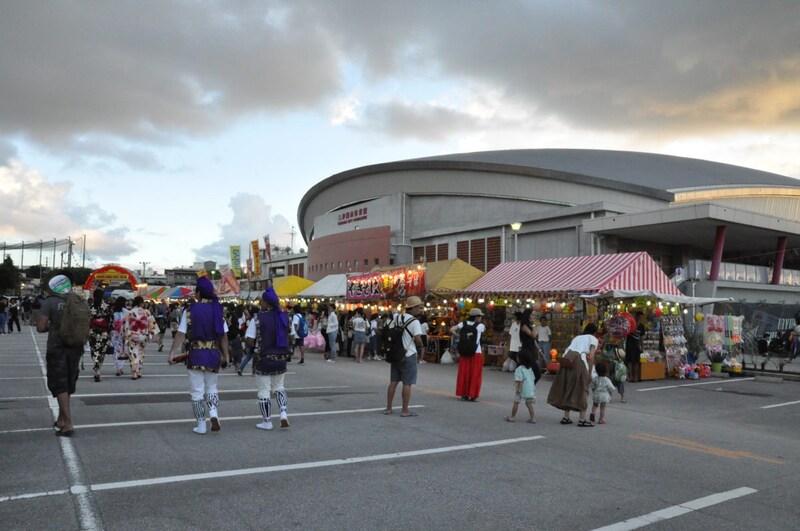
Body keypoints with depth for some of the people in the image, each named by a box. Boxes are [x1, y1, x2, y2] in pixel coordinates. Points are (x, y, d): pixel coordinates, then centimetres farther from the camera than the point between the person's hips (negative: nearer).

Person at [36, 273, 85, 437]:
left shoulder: (49, 302, -10)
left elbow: (40, 328, -9)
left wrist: (51, 326, 9)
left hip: (57, 349, -5)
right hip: (76, 348, 5)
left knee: (59, 386, 1)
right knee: (67, 385, 18)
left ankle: (68, 424, -4)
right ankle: (61, 420, 29)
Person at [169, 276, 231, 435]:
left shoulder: (190, 311, -5)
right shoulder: (217, 310, 2)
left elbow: (181, 334, -10)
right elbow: (224, 336, 1)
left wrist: (172, 353, -8)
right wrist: (226, 356, 6)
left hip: (196, 355, -2)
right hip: (214, 354, 3)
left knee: (197, 391, 8)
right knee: (211, 388, 18)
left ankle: (201, 426, 11)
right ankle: (214, 414, -4)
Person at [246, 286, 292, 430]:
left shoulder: (258, 319, -13)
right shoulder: (284, 317, 0)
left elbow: (249, 340, -15)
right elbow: (290, 337, 9)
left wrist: (256, 343, 5)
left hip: (263, 359, -4)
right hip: (281, 358, 4)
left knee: (264, 391, 7)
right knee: (279, 387, 21)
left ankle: (267, 422, 14)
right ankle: (283, 413, 4)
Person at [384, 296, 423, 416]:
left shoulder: (396, 318, 7)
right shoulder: (414, 321, -14)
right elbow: (417, 338, -22)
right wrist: (421, 346, -3)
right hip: (409, 355, -7)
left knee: (393, 382, 12)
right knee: (407, 384, 1)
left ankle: (388, 408, 17)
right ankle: (405, 410, 7)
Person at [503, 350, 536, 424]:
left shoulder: (520, 369, -16)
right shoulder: (530, 368, 9)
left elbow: (520, 380, -21)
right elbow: (532, 378, 13)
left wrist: (519, 389, -19)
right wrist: (533, 388, 21)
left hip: (522, 388, -7)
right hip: (530, 388, 7)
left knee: (516, 402, 5)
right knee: (528, 403, 12)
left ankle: (512, 417, 14)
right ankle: (533, 418, 7)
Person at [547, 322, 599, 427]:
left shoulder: (577, 337, 31)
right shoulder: (593, 339, 16)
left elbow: (570, 349, 17)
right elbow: (591, 356, 1)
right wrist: (589, 373, 0)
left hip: (567, 359, 5)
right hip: (579, 360, -5)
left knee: (567, 388, 14)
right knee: (582, 390, 6)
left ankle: (566, 417, 17)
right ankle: (582, 419, 7)